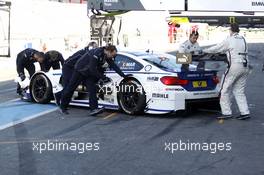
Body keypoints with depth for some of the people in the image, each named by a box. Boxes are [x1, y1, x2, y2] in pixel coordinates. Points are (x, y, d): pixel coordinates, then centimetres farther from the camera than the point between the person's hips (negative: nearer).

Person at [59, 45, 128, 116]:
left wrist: (123, 75, -11)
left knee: (92, 89, -11)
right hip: (79, 70, -7)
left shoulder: (108, 57, -8)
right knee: (71, 88, 4)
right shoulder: (96, 53, -32)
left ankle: (94, 109, -18)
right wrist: (103, 77, -26)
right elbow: (92, 69, -31)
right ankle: (63, 107, 17)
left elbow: (114, 66, -5)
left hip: (89, 73, 7)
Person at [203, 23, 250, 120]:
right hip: (245, 67, 7)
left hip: (235, 66, -7)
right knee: (239, 91, 13)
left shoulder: (229, 40, -4)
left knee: (225, 90, 3)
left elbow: (216, 48, 3)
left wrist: (204, 51, 19)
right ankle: (245, 112, 5)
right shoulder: (243, 40, 14)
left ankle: (227, 112, 2)